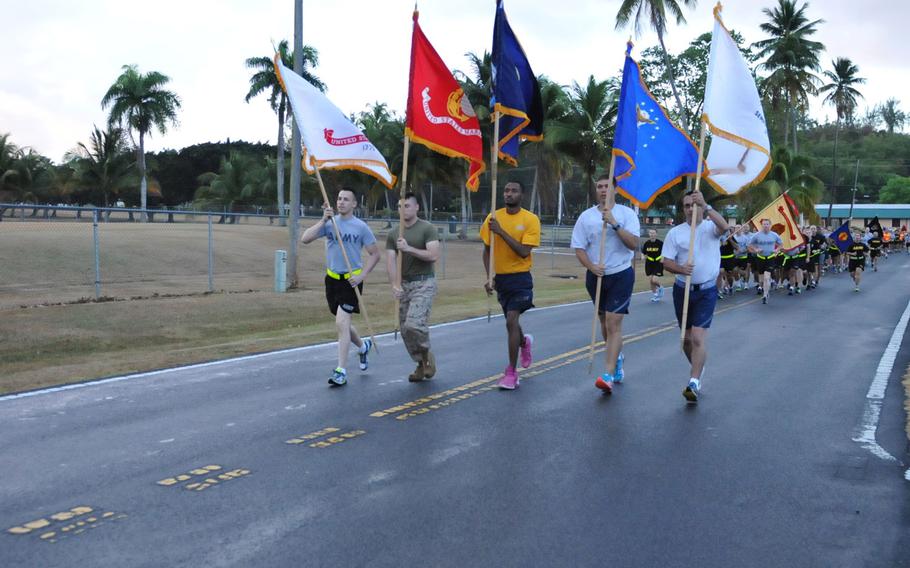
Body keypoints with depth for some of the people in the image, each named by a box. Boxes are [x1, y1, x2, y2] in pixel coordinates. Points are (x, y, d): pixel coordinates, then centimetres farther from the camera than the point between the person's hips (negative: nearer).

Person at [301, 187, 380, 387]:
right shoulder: (329, 222, 1)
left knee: (341, 322, -14)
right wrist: (323, 221, -18)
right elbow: (305, 239, -10)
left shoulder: (360, 227, -6)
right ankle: (363, 346, 47)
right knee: (342, 323, 17)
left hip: (351, 280, -4)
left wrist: (362, 275, -11)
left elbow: (375, 254, 0)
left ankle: (341, 371, -8)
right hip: (332, 279, 5)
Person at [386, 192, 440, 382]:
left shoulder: (427, 229, -5)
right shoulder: (393, 233, 8)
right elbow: (390, 260, 0)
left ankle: (427, 354, 7)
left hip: (424, 283, -5)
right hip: (404, 284, 6)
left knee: (414, 324, -20)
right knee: (405, 329, 5)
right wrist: (394, 285, -15)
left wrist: (409, 248, -22)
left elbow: (433, 255, -17)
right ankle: (421, 365, 20)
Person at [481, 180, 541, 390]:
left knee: (511, 321, -14)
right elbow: (487, 250, 7)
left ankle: (511, 372, -3)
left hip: (520, 278, -4)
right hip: (500, 277, 5)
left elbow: (524, 252, -19)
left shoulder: (530, 219, -10)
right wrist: (489, 277, -3)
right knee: (511, 320, 19)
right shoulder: (493, 217, 0)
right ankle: (524, 342, 54)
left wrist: (502, 231, -23)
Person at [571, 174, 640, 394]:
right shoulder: (586, 216, 1)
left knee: (613, 323, -13)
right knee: (604, 321, 17)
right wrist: (592, 267, -17)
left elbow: (633, 244, -15)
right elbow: (579, 248, 0)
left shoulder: (627, 213, -4)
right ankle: (617, 357, 42)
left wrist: (614, 223, -24)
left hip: (621, 274, -4)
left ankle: (609, 374, -17)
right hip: (595, 275, 4)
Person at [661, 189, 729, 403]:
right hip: (682, 289, 3)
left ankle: (694, 383, -14)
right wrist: (681, 269, -25)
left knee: (698, 337, -14)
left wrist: (705, 206, -37)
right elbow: (666, 261, -4)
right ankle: (698, 368, 40)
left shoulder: (711, 227, -3)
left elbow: (724, 226, -27)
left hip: (706, 291, -3)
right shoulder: (675, 232, 1)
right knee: (686, 338, 14)